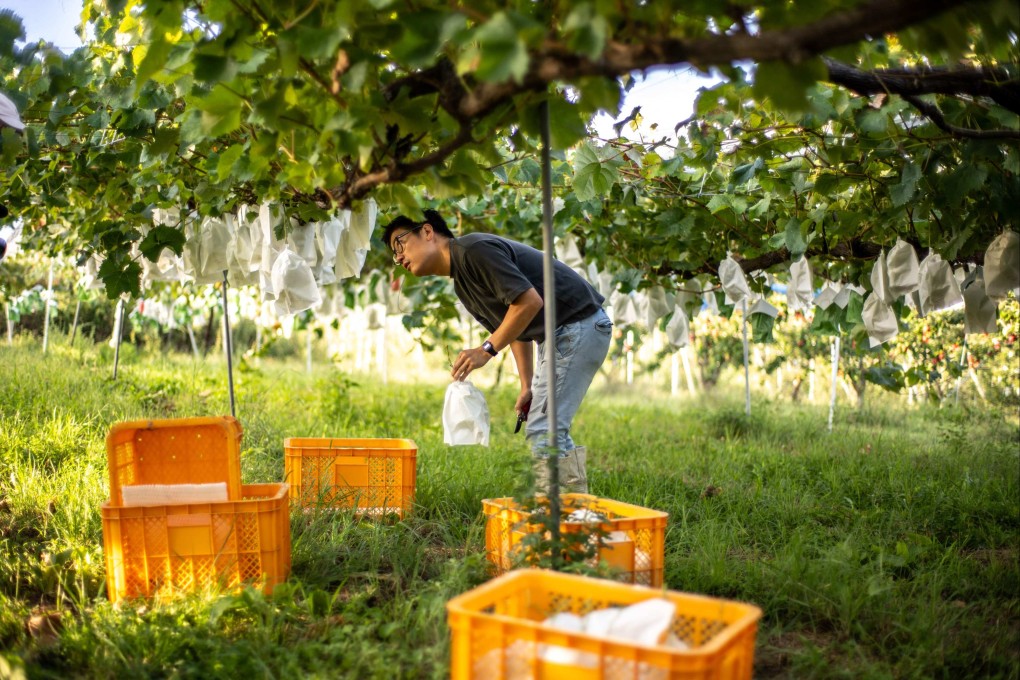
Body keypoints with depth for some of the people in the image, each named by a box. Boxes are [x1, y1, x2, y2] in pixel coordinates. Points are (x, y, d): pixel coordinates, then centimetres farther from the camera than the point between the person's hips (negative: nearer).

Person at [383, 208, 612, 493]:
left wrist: (486, 350, -19)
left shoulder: (474, 249, -17)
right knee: (541, 429, 14)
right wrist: (527, 387, 15)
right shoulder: (461, 283, 14)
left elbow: (530, 301, -24)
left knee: (544, 429, -13)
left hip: (579, 325, -10)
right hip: (557, 333, 10)